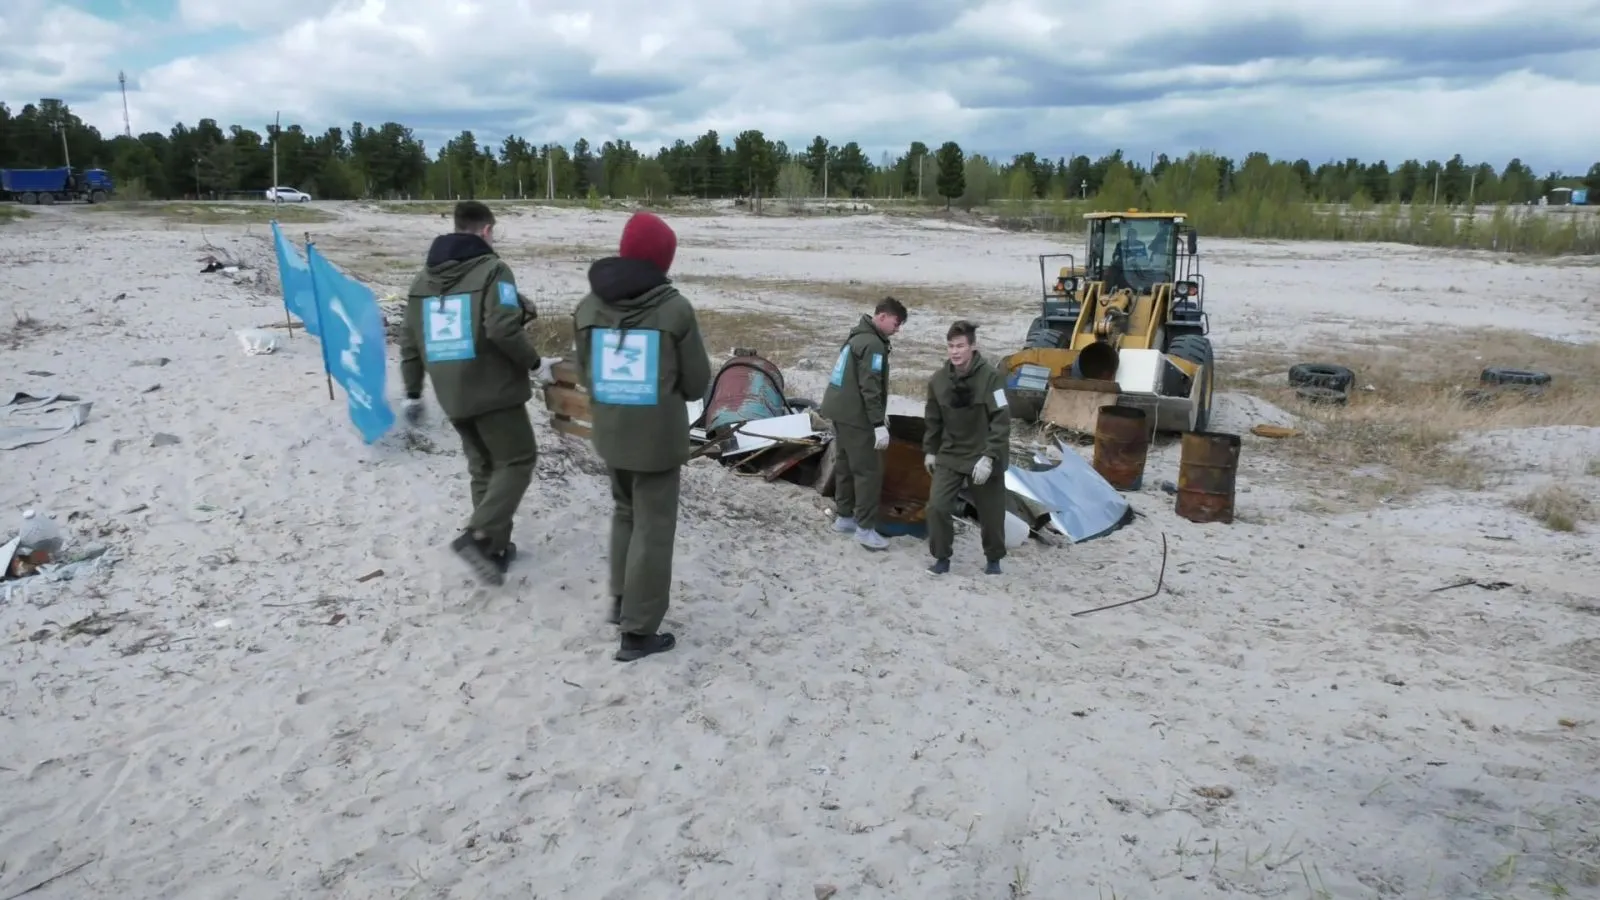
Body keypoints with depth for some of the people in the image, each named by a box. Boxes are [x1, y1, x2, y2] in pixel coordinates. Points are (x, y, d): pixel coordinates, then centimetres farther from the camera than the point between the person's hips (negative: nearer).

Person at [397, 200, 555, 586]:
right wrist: (534, 362, -6)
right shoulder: (492, 269, -9)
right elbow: (503, 330, -22)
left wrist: (412, 392, 21)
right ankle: (479, 536, -12)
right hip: (493, 388, -7)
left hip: (452, 393, 7)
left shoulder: (423, 277, 13)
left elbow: (409, 340, 14)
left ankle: (494, 546, 20)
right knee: (517, 460, 3)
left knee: (483, 466, 17)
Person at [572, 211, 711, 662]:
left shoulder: (589, 307, -1)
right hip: (659, 436, -5)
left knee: (624, 512, 26)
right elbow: (697, 382, -6)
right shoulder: (675, 308, -14)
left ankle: (621, 600, 34)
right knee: (653, 527, 4)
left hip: (609, 433, 5)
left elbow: (586, 373, 8)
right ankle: (638, 631, 9)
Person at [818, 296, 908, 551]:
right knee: (869, 470, -5)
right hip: (855, 416, -10)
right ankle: (865, 528, -3)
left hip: (840, 410, 10)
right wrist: (879, 423, -23)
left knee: (845, 465, 17)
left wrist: (879, 414, 25)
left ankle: (844, 517, 25)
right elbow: (870, 387, -23)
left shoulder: (857, 336, 13)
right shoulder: (873, 344, -18)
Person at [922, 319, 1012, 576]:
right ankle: (942, 558, 10)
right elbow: (934, 419, 10)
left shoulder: (991, 377, -17)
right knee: (937, 506, -10)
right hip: (950, 456, 3)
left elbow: (1001, 421, -18)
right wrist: (929, 450, 15)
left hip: (984, 457, -3)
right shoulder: (938, 380, -4)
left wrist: (989, 456, -23)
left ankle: (994, 559, 32)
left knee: (990, 513, 8)